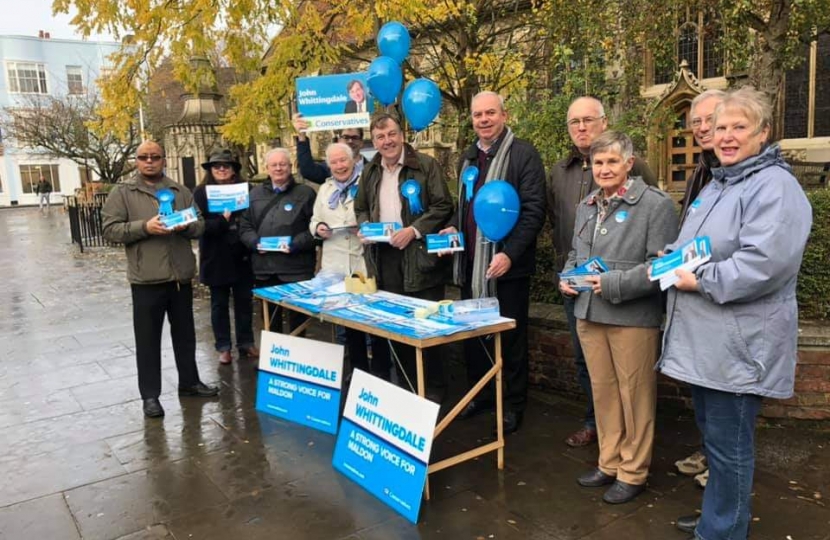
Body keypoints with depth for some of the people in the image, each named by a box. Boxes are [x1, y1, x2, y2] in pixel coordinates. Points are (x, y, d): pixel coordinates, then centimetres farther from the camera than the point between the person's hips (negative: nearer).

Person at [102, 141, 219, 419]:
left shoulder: (180, 191, 12)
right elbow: (110, 229, -5)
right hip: (146, 278, -3)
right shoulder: (122, 192, 1)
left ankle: (189, 381, 30)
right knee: (148, 339, 5)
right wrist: (144, 227, -19)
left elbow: (200, 224, 11)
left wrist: (187, 226, -11)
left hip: (180, 275, 4)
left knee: (185, 334, 15)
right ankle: (150, 395, 15)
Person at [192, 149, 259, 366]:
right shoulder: (201, 193, -2)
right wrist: (223, 220, -25)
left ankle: (246, 343, 22)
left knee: (244, 301, 10)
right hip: (216, 257, -2)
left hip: (242, 255, 2)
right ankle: (223, 347, 18)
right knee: (219, 303, 8)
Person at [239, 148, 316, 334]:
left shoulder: (306, 193, 1)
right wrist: (255, 243, -7)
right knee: (269, 320, 15)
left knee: (298, 318, 6)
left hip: (296, 269, -4)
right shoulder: (255, 194, 14)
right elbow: (244, 226, 12)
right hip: (264, 269, 4)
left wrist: (295, 244, -18)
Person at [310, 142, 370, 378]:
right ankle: (358, 368, 24)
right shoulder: (324, 189, 17)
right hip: (336, 265, 5)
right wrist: (318, 228, -1)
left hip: (365, 262, -5)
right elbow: (314, 221, 21)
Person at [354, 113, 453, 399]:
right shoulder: (370, 171, 14)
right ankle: (405, 382, 25)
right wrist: (364, 227, 1)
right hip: (382, 258, 5)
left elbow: (443, 206, -8)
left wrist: (414, 230, -18)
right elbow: (361, 208, 23)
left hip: (418, 256, -5)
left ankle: (433, 386, 15)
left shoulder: (426, 165, -4)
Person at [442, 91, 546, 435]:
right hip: (471, 264, 7)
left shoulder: (524, 154, -8)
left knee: (510, 338, 6)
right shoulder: (468, 157, 15)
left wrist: (510, 254, -22)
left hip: (507, 264, -6)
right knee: (472, 335, 14)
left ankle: (514, 405, 21)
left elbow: (534, 210, -14)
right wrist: (453, 228, 6)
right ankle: (480, 395, 32)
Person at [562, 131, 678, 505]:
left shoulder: (656, 205, -9)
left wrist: (613, 284, -21)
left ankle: (633, 473, 23)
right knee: (602, 390, 16)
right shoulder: (587, 205, 13)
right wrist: (566, 277, 4)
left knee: (635, 395, 6)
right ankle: (609, 463, 32)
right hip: (589, 315, 7)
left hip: (633, 318, -6)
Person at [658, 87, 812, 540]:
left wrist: (701, 281, -21)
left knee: (728, 444, 3)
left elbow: (764, 261, -28)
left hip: (738, 345, -9)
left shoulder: (774, 187, -14)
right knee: (712, 434, 21)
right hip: (704, 339, 10)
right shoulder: (716, 184, 16)